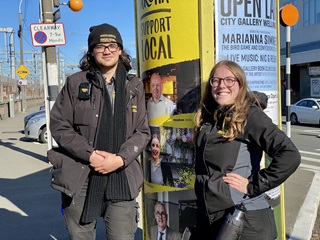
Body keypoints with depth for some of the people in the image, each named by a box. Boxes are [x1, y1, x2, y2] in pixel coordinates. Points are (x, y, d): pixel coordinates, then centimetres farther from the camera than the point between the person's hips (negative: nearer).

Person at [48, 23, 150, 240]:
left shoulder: (134, 86, 8)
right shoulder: (76, 83, 4)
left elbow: (142, 131, 5)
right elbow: (59, 125, 0)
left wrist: (120, 159, -11)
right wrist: (90, 155, -12)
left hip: (122, 178, 1)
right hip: (79, 178, 0)